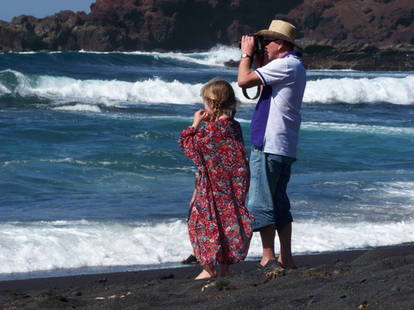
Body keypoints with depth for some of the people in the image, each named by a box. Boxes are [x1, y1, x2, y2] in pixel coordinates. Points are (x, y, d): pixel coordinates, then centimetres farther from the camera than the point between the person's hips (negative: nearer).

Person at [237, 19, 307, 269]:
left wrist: (246, 54, -2)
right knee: (279, 203, 14)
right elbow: (264, 85, 28)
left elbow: (244, 81, -17)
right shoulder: (295, 66, 18)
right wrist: (257, 59, 18)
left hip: (269, 146, -10)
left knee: (260, 204, -8)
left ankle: (268, 260, -9)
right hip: (286, 147, 10)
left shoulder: (284, 65, -13)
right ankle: (286, 260, 16)